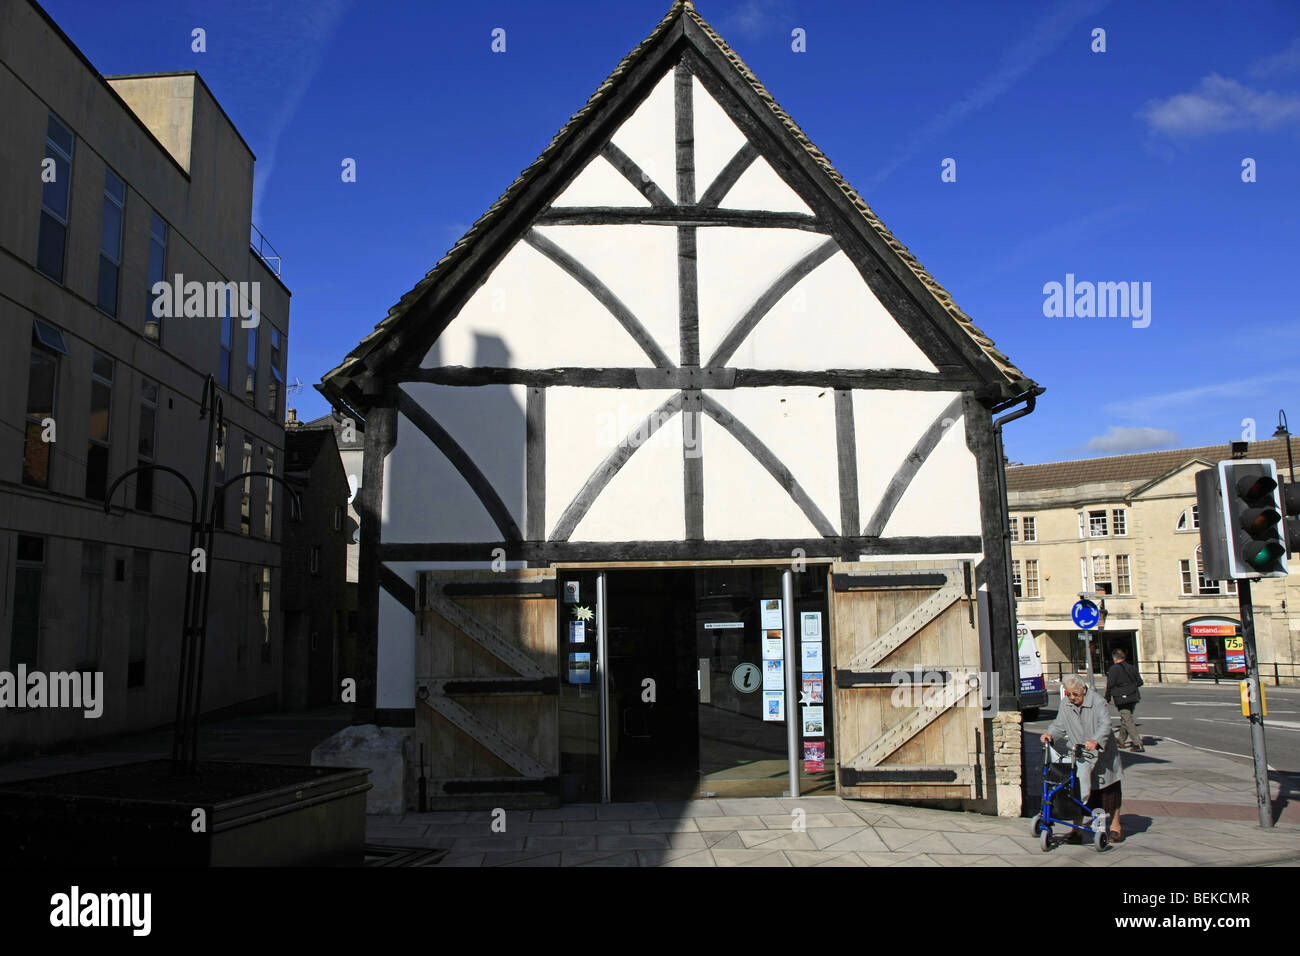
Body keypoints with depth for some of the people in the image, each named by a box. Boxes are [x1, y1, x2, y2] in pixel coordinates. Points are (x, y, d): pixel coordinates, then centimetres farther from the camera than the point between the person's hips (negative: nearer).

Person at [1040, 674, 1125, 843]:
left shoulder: (1099, 703, -14)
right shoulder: (1066, 706, 2)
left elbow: (1105, 725, -26)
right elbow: (1059, 725, 5)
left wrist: (1095, 741, -43)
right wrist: (1050, 734, -17)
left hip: (1102, 757, -3)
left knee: (1110, 791, 8)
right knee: (1077, 792, 0)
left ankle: (1115, 825, 25)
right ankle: (1077, 827, 9)